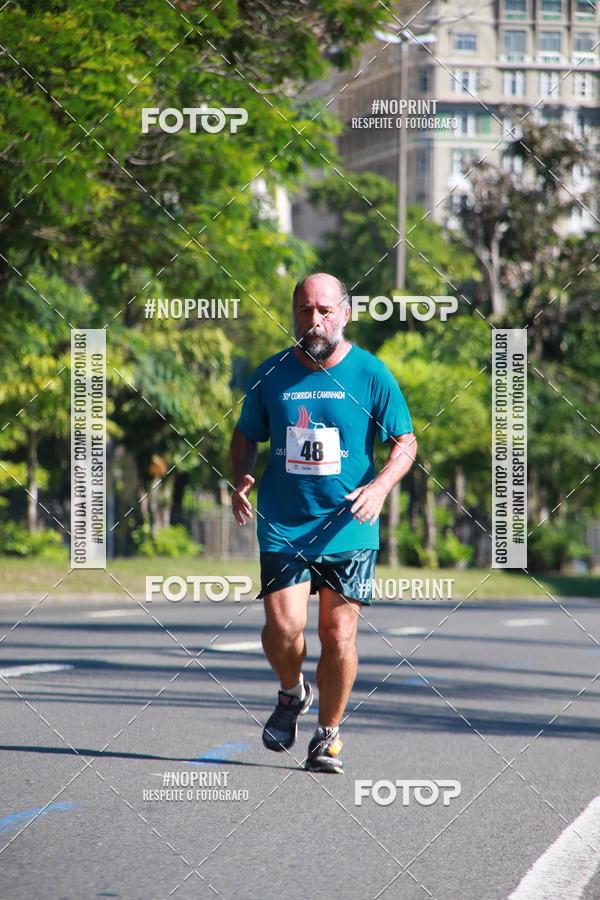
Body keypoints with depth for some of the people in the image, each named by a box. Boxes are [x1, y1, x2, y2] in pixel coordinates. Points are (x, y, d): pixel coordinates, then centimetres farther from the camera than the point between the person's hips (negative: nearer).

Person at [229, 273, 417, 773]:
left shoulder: (371, 374, -2)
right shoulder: (272, 374, 4)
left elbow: (405, 442, 3)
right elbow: (246, 435, 17)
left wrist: (380, 486, -15)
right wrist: (241, 479, -3)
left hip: (349, 528, -1)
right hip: (283, 526, 1)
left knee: (338, 635, -1)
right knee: (283, 626, -12)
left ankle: (328, 736, 18)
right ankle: (292, 695, 20)